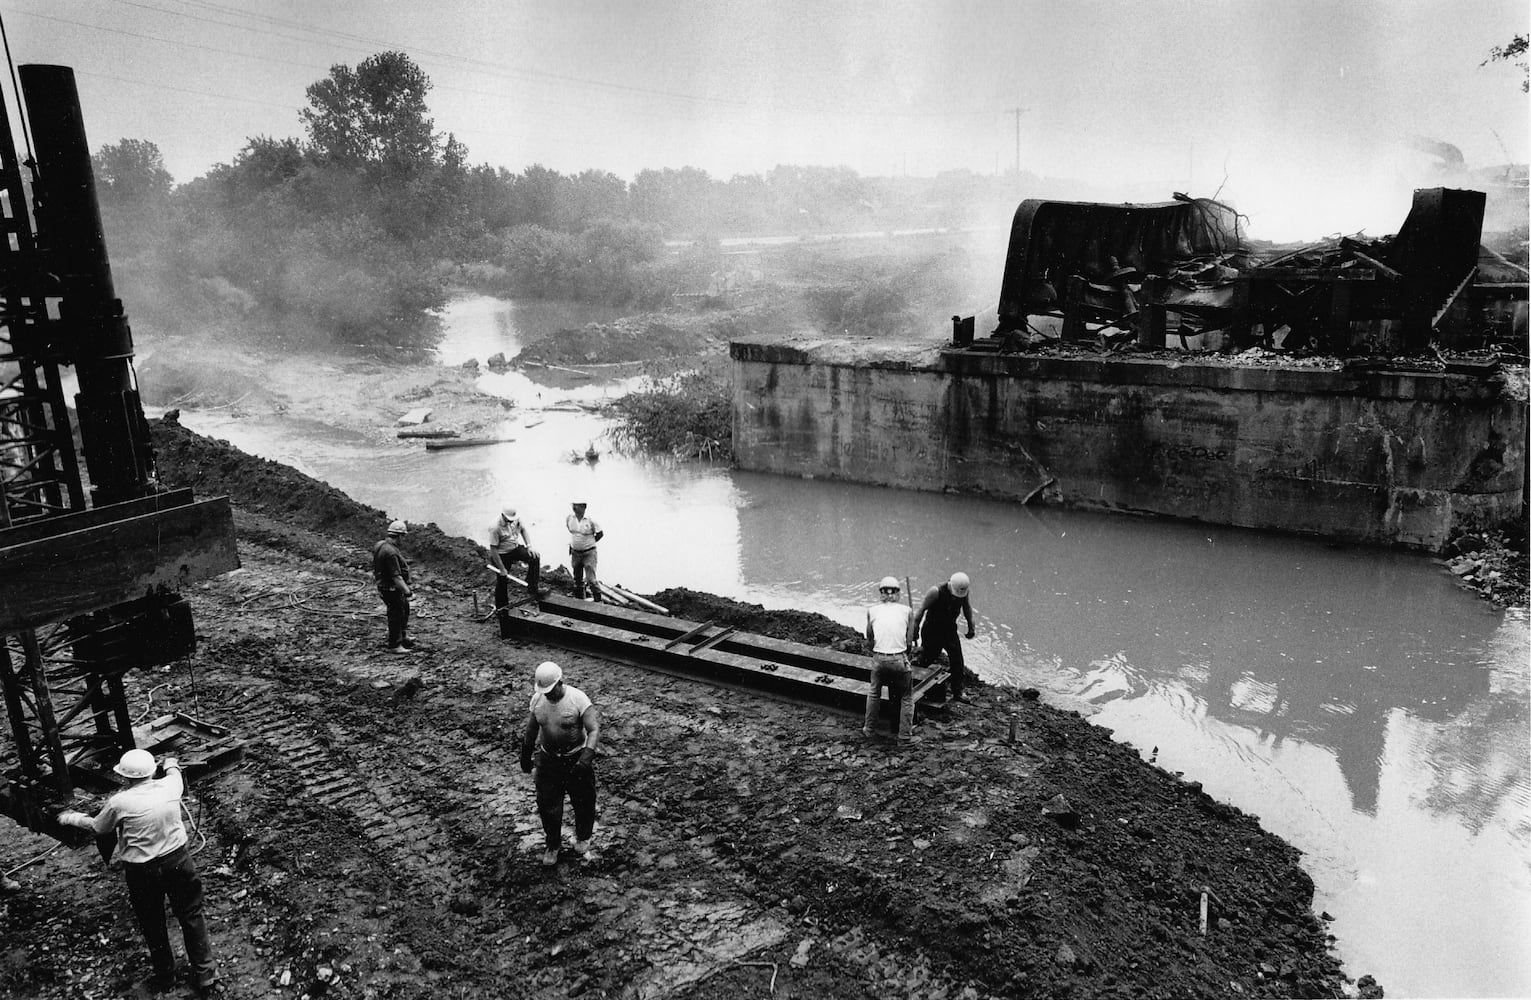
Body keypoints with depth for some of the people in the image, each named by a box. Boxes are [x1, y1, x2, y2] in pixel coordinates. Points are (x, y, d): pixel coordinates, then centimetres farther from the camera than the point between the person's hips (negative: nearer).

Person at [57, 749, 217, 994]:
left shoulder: (119, 802, -16)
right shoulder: (170, 786, -9)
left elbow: (97, 827, 4)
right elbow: (174, 771, 18)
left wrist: (71, 818, 24)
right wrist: (171, 764, 42)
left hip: (142, 871, -2)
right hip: (178, 861, 2)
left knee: (153, 924, 19)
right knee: (191, 915, 15)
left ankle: (165, 976, 34)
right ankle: (204, 973, 19)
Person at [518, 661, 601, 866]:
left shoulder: (578, 699, -22)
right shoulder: (537, 699, -7)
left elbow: (594, 730, -24)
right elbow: (531, 729, 9)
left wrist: (586, 758, -36)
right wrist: (526, 756, 16)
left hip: (576, 759, -3)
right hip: (548, 759, 3)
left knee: (583, 802, 12)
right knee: (547, 804, 5)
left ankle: (583, 838, 40)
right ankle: (552, 845, 28)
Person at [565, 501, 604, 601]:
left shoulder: (591, 520, -15)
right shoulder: (569, 518, -2)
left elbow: (600, 533, -4)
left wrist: (589, 542, -1)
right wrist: (572, 543, 12)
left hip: (589, 553, -5)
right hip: (575, 553, 5)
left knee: (591, 579, -8)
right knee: (577, 579, 15)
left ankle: (598, 600, 2)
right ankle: (579, 600, 29)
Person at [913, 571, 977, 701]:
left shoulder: (963, 592, -10)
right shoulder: (936, 592, -26)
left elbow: (966, 608, 9)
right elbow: (922, 609, -18)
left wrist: (971, 627, 10)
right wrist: (915, 629, -17)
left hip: (950, 630, 5)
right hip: (932, 630, -4)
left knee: (957, 661, 3)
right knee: (927, 659, 1)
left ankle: (957, 692, 15)